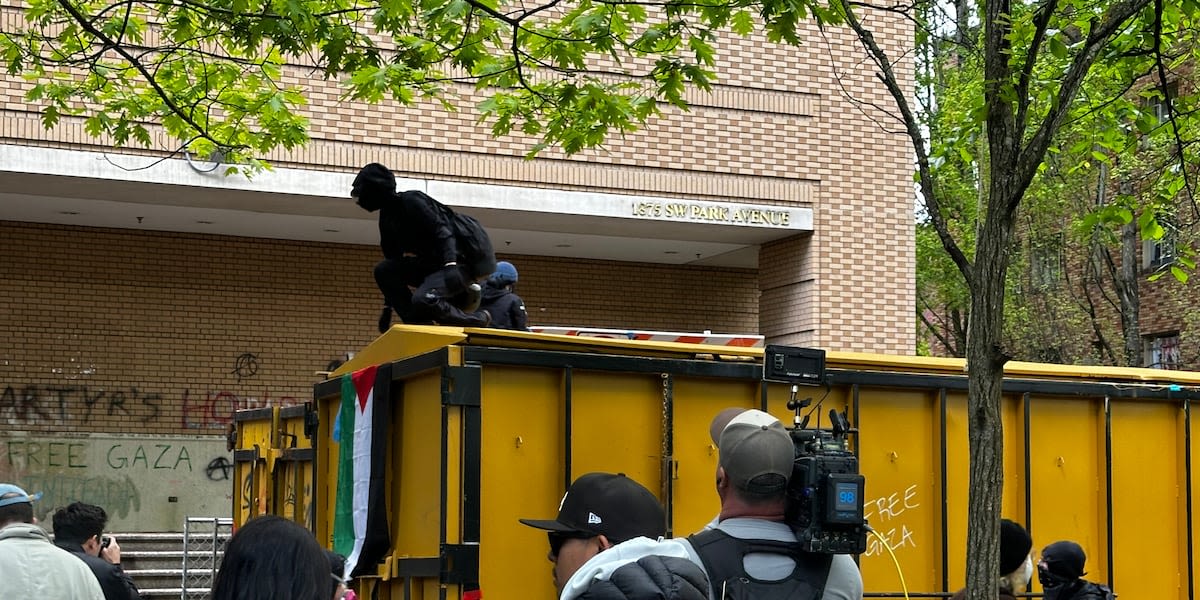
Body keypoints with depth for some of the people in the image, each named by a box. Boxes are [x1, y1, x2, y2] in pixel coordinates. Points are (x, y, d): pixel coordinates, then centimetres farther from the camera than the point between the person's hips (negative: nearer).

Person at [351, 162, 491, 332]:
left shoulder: (411, 202, -12)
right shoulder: (387, 217, 14)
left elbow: (443, 232, -23)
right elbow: (393, 262, 19)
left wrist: (450, 266, -39)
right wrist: (388, 307, 18)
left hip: (457, 265, -9)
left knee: (422, 300, -33)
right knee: (383, 270, -6)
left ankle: (475, 320, -10)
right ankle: (419, 324, -9)